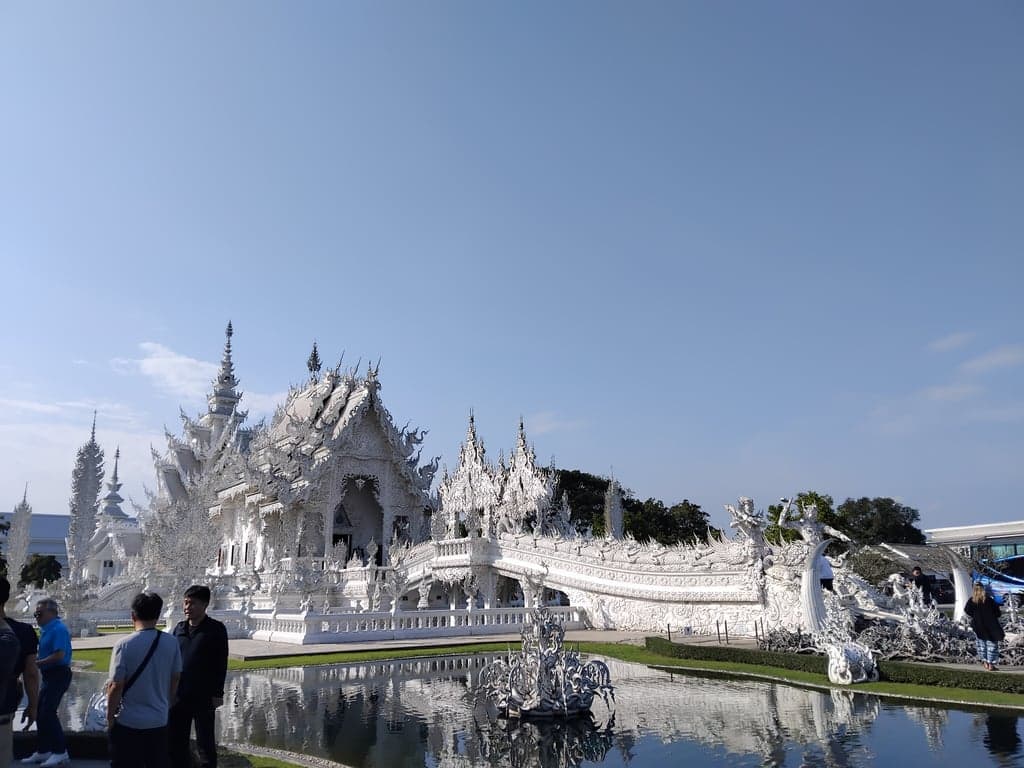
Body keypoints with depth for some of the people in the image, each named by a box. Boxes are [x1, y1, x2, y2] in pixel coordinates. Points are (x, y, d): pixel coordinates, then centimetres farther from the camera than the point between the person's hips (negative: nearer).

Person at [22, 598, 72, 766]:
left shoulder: (58, 629, -18)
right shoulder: (45, 629, 11)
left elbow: (59, 655, -24)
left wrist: (37, 663, -17)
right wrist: (34, 657, 3)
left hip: (59, 675, -10)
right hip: (49, 675, 10)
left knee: (48, 712, -9)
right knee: (40, 712, 15)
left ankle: (60, 752, -1)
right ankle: (42, 751, 26)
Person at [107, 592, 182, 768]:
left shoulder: (124, 645, -16)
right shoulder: (171, 643, -4)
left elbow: (116, 687, -14)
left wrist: (110, 718, 0)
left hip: (128, 723, -3)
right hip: (159, 721, 3)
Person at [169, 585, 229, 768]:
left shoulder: (216, 629, -8)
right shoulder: (180, 628, 7)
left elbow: (221, 664, -8)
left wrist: (217, 694, -10)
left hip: (203, 698, -5)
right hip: (179, 696, 5)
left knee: (205, 743, 5)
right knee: (176, 741, 13)